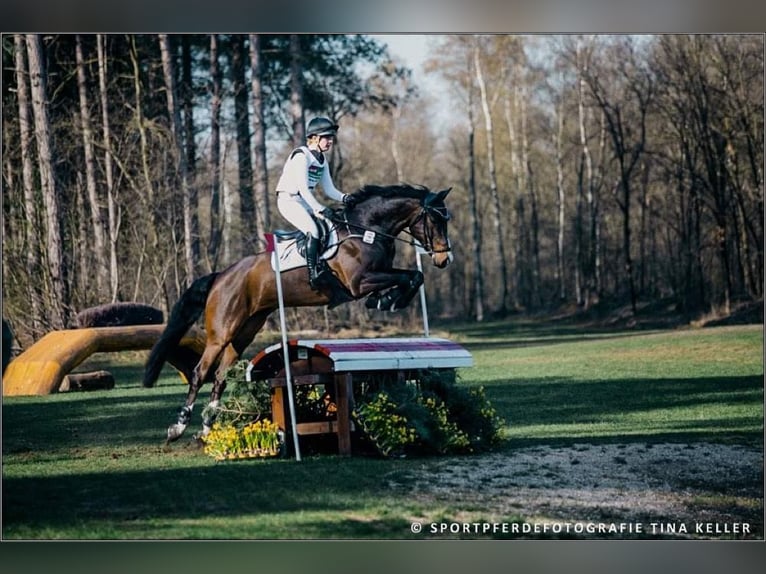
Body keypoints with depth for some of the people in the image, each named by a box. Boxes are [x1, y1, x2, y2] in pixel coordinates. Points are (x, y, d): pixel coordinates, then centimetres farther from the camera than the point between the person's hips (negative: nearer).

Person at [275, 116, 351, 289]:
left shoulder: (322, 160, 12)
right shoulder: (301, 156, -15)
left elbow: (329, 189, 11)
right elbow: (303, 188, -24)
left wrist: (345, 198, -9)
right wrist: (319, 209, -33)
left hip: (306, 201, 9)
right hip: (289, 199, -9)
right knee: (313, 230, -27)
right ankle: (313, 274, -29)